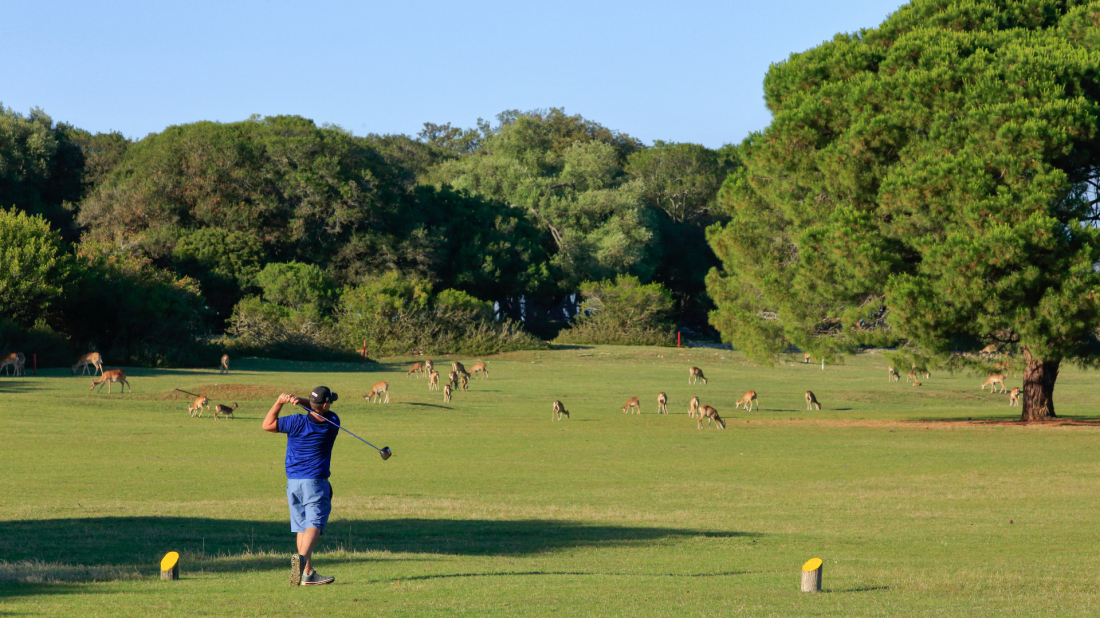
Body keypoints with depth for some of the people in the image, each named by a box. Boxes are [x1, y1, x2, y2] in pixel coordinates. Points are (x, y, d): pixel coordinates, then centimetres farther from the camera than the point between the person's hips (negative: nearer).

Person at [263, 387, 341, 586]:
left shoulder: (297, 422, -9)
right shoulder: (333, 422, -7)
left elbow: (267, 425, 1)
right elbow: (322, 411, 12)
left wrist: (280, 401, -1)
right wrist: (301, 401, -5)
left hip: (293, 482, 3)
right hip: (315, 482, -3)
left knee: (301, 526, 11)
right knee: (314, 524, -12)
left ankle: (309, 572, 10)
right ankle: (302, 558, -38)